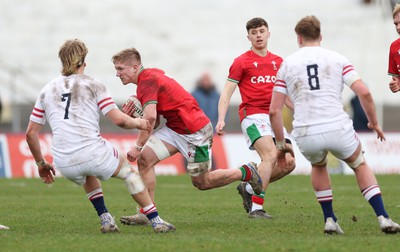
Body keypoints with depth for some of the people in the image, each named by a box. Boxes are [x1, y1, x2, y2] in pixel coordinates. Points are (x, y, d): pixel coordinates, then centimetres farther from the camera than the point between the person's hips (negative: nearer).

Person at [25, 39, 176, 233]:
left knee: (88, 175, 39)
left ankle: (106, 220, 26)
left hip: (64, 164, 4)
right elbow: (118, 119, -4)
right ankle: (156, 221, 16)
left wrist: (41, 163, 26)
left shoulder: (46, 91, 15)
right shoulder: (92, 85, 5)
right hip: (93, 152, -4)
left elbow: (31, 133, 15)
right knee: (128, 170, 24)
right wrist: (137, 123, 17)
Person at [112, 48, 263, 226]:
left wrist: (138, 146, -27)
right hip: (174, 128, 9)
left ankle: (246, 172, 25)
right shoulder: (150, 76, 11)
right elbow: (154, 122, 12)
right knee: (145, 158, -8)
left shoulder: (147, 81, -20)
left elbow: (150, 117, -33)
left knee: (201, 182, 4)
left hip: (194, 131, -9)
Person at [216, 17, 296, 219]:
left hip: (274, 117, 6)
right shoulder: (242, 62, 0)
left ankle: (249, 188, 14)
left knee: (288, 162, -4)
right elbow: (227, 92, -3)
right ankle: (256, 208, -23)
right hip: (253, 116, -6)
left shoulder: (278, 62, 16)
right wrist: (221, 119, -15)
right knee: (270, 156, -25)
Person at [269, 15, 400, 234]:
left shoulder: (286, 64, 12)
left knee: (318, 166, 35)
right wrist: (374, 122, 13)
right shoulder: (337, 59, 9)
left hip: (305, 134, 1)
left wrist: (280, 143, 20)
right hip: (338, 129, -1)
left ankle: (329, 220, 24)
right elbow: (363, 92, -2)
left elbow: (274, 110, 9)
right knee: (360, 165, 26)